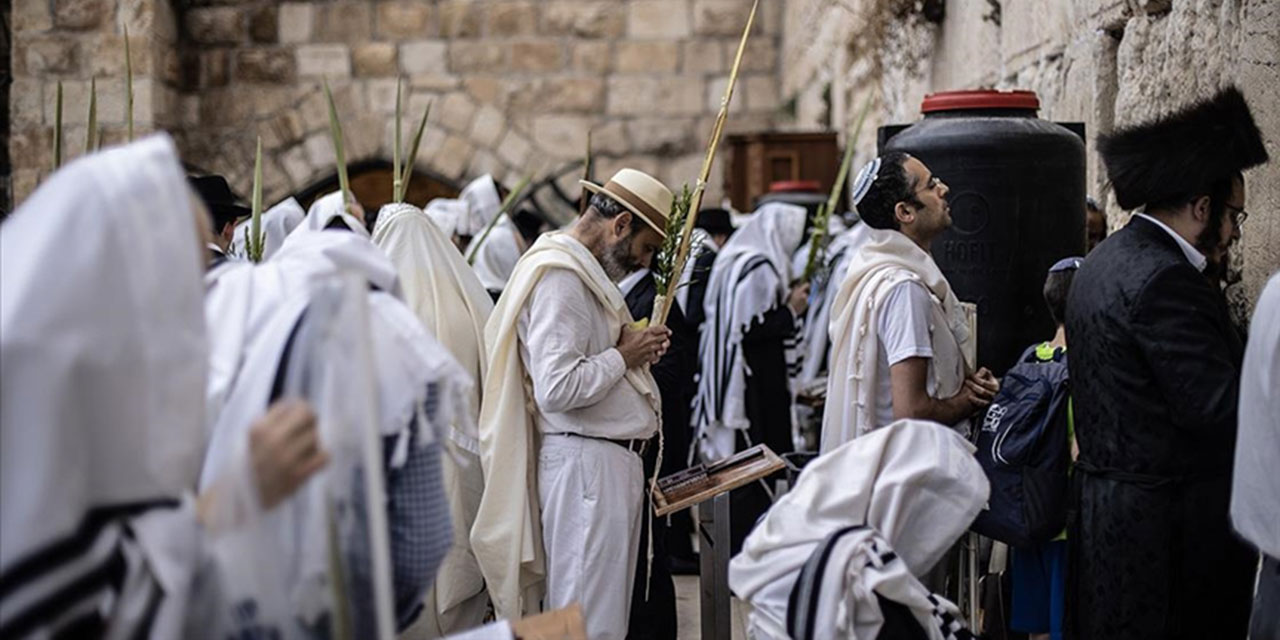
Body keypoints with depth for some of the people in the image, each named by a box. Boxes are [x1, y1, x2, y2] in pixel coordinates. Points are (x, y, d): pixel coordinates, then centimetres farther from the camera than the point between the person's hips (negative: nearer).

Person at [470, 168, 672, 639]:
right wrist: (622, 356, -12)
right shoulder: (558, 277, -16)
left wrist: (635, 349, 6)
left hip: (611, 459, 11)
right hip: (585, 462, -11)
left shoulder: (583, 271, 16)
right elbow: (556, 388, -25)